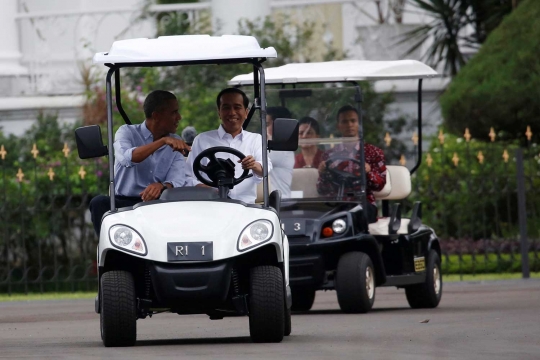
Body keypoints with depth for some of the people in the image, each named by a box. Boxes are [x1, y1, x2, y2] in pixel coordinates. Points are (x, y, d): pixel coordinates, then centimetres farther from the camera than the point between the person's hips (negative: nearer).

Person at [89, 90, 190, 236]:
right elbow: (126, 158, -23)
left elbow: (177, 181, -5)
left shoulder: (175, 143, 12)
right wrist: (163, 141, -31)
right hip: (123, 203, -2)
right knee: (99, 202, -31)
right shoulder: (127, 132, 2)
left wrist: (162, 186, -29)